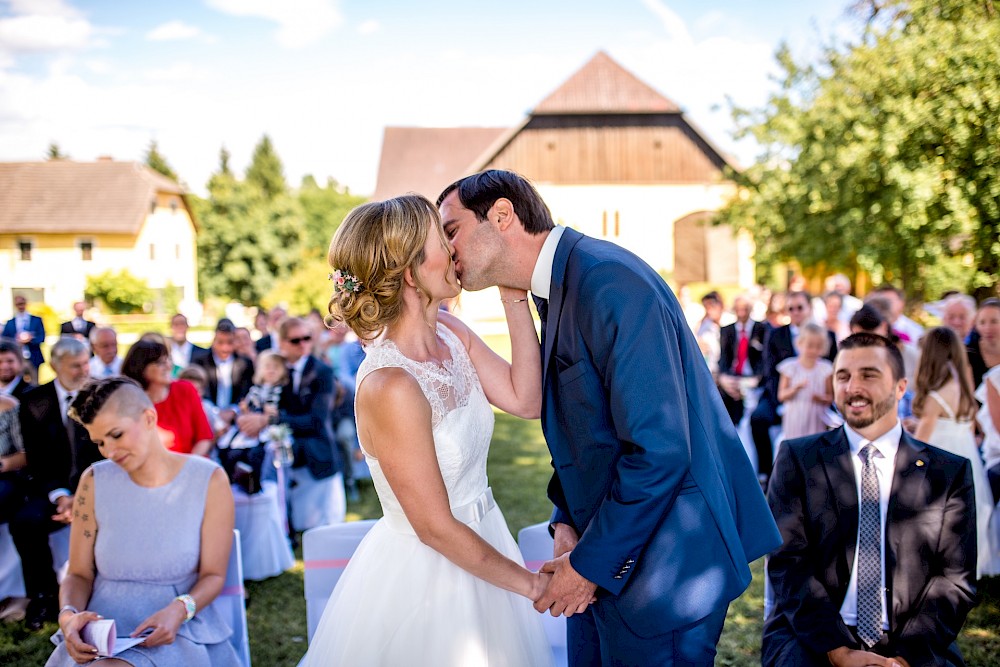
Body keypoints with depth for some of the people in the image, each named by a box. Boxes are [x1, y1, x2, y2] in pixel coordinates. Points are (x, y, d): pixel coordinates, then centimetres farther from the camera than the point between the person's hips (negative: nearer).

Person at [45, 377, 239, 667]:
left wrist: (179, 610, -22)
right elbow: (79, 574, 5)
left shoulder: (209, 480, -5)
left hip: (178, 629, -3)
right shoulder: (95, 482, 2)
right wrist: (69, 614, -16)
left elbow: (213, 574, -2)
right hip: (102, 626, 3)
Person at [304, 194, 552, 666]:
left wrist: (515, 300, -9)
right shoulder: (390, 387, -29)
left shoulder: (450, 333, -5)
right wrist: (531, 583, -12)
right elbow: (436, 529, -23)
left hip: (480, 545, 8)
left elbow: (525, 399, -3)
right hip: (422, 574, -8)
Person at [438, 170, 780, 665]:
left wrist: (591, 564, -18)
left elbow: (659, 451, -27)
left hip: (664, 565, -9)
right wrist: (566, 519, 1)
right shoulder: (557, 289, 8)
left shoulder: (607, 281, -23)